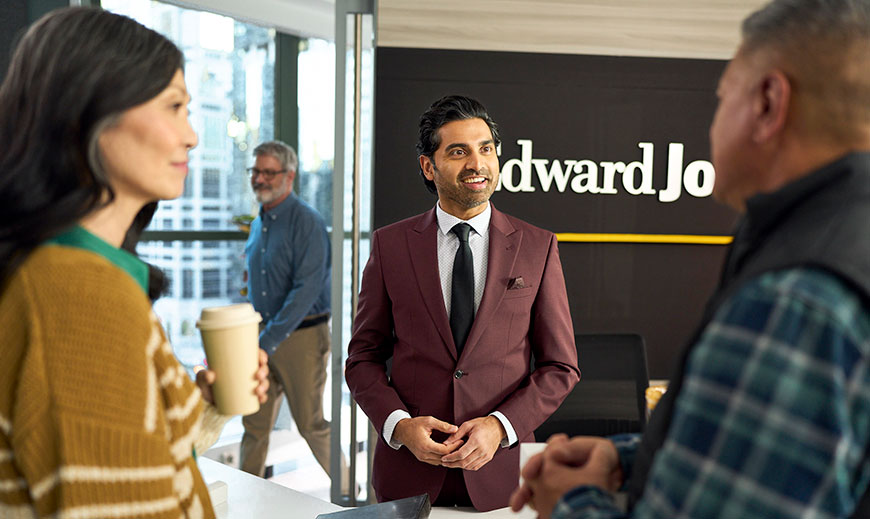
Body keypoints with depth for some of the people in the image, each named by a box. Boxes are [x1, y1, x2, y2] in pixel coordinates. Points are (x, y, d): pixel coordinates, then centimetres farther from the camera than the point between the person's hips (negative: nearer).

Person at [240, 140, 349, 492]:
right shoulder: (258, 224, 12)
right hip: (262, 337, 7)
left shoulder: (307, 222, -13)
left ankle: (345, 490, 20)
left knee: (311, 423, 3)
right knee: (255, 424, 10)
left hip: (302, 335, -7)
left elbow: (307, 289, -21)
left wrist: (269, 340, -22)